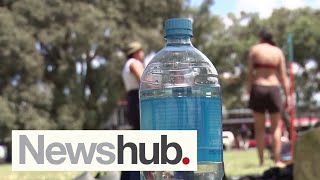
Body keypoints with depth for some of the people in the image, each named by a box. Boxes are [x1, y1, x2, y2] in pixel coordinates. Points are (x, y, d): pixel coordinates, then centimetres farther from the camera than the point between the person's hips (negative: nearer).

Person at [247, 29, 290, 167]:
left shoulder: (254, 49, 3)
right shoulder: (278, 51, 8)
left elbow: (250, 72, -3)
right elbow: (283, 76, 4)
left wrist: (249, 89, 3)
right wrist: (287, 97, 5)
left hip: (258, 88, -1)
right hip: (274, 89, 1)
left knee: (259, 127, 6)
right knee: (276, 126, 8)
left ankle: (261, 161, 3)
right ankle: (277, 160, 0)